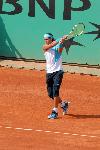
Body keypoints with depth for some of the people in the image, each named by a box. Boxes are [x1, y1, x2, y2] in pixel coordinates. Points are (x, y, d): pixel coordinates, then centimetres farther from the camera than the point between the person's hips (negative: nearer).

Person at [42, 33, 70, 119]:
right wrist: (59, 40, -33)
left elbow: (60, 49, -28)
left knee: (55, 91, -18)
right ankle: (63, 104, 32)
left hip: (58, 71, -5)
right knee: (50, 94, 7)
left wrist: (62, 42, -49)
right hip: (49, 72, 5)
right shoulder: (45, 47, 5)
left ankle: (55, 112, -14)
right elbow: (51, 46, -17)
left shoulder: (58, 46, -4)